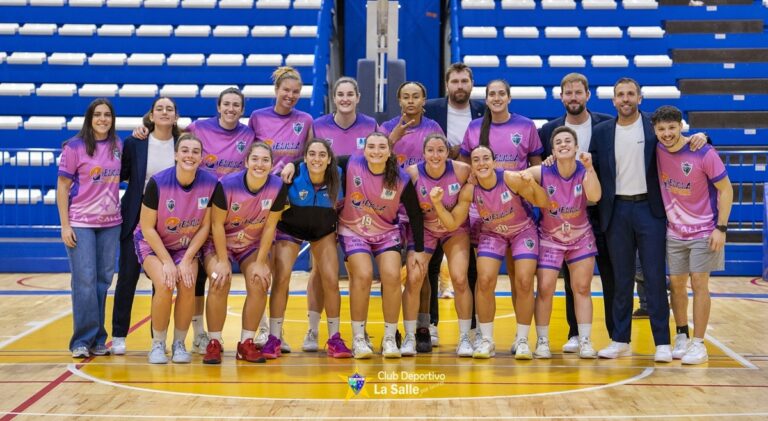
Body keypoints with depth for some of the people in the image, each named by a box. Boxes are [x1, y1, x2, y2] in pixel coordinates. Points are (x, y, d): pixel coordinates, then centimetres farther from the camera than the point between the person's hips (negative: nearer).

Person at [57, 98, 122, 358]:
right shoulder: (74, 147, -6)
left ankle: (98, 340, 14)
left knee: (103, 281, 6)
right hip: (80, 223, -4)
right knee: (85, 281, -6)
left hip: (110, 224, 4)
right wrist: (65, 225, -10)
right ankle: (82, 341, 2)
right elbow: (62, 187, -5)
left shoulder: (117, 146, 6)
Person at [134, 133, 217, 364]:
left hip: (186, 245, 2)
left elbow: (205, 226, -7)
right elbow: (147, 228, -16)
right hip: (152, 243, -2)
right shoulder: (158, 183, -24)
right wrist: (167, 262, -17)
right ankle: (157, 345, -4)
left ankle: (179, 344, 1)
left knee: (187, 286, -20)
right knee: (164, 285, -25)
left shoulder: (210, 183, -17)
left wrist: (187, 260, -13)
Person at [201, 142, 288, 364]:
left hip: (252, 245, 3)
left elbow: (269, 226, -10)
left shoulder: (278, 187, -18)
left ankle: (246, 343, -2)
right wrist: (222, 261, -18)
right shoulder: (226, 185, -26)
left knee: (259, 283, -18)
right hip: (220, 243, -2)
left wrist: (260, 262, -10)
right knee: (220, 280, -24)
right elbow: (217, 224, -18)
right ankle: (214, 343, -10)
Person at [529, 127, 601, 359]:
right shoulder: (543, 172, -16)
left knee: (582, 288, 1)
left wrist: (589, 168, -38)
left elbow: (594, 197, -28)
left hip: (581, 237, 1)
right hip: (549, 238, -1)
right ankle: (542, 341, 7)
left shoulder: (584, 171, -12)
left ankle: (585, 342, 7)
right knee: (545, 289, -6)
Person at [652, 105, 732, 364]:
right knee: (676, 284, 7)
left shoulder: (703, 153, -18)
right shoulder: (656, 151, -7)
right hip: (674, 232, 4)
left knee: (699, 283, -5)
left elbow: (725, 189, -11)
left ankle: (698, 344, 2)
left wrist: (721, 227, -17)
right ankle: (681, 338, 22)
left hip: (704, 231, -4)